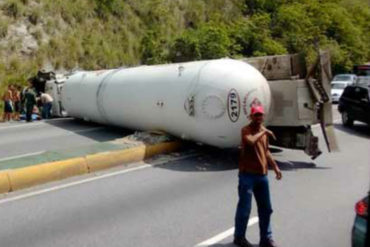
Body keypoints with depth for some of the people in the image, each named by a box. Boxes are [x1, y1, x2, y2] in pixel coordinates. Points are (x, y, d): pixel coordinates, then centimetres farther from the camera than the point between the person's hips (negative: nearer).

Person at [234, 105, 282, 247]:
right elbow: (250, 141, -33)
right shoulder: (246, 130, -10)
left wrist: (275, 167, 20)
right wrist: (263, 132, -21)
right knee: (244, 208, 1)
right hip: (247, 175, -7)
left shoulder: (264, 131, 12)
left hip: (262, 175, 7)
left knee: (266, 209, 13)